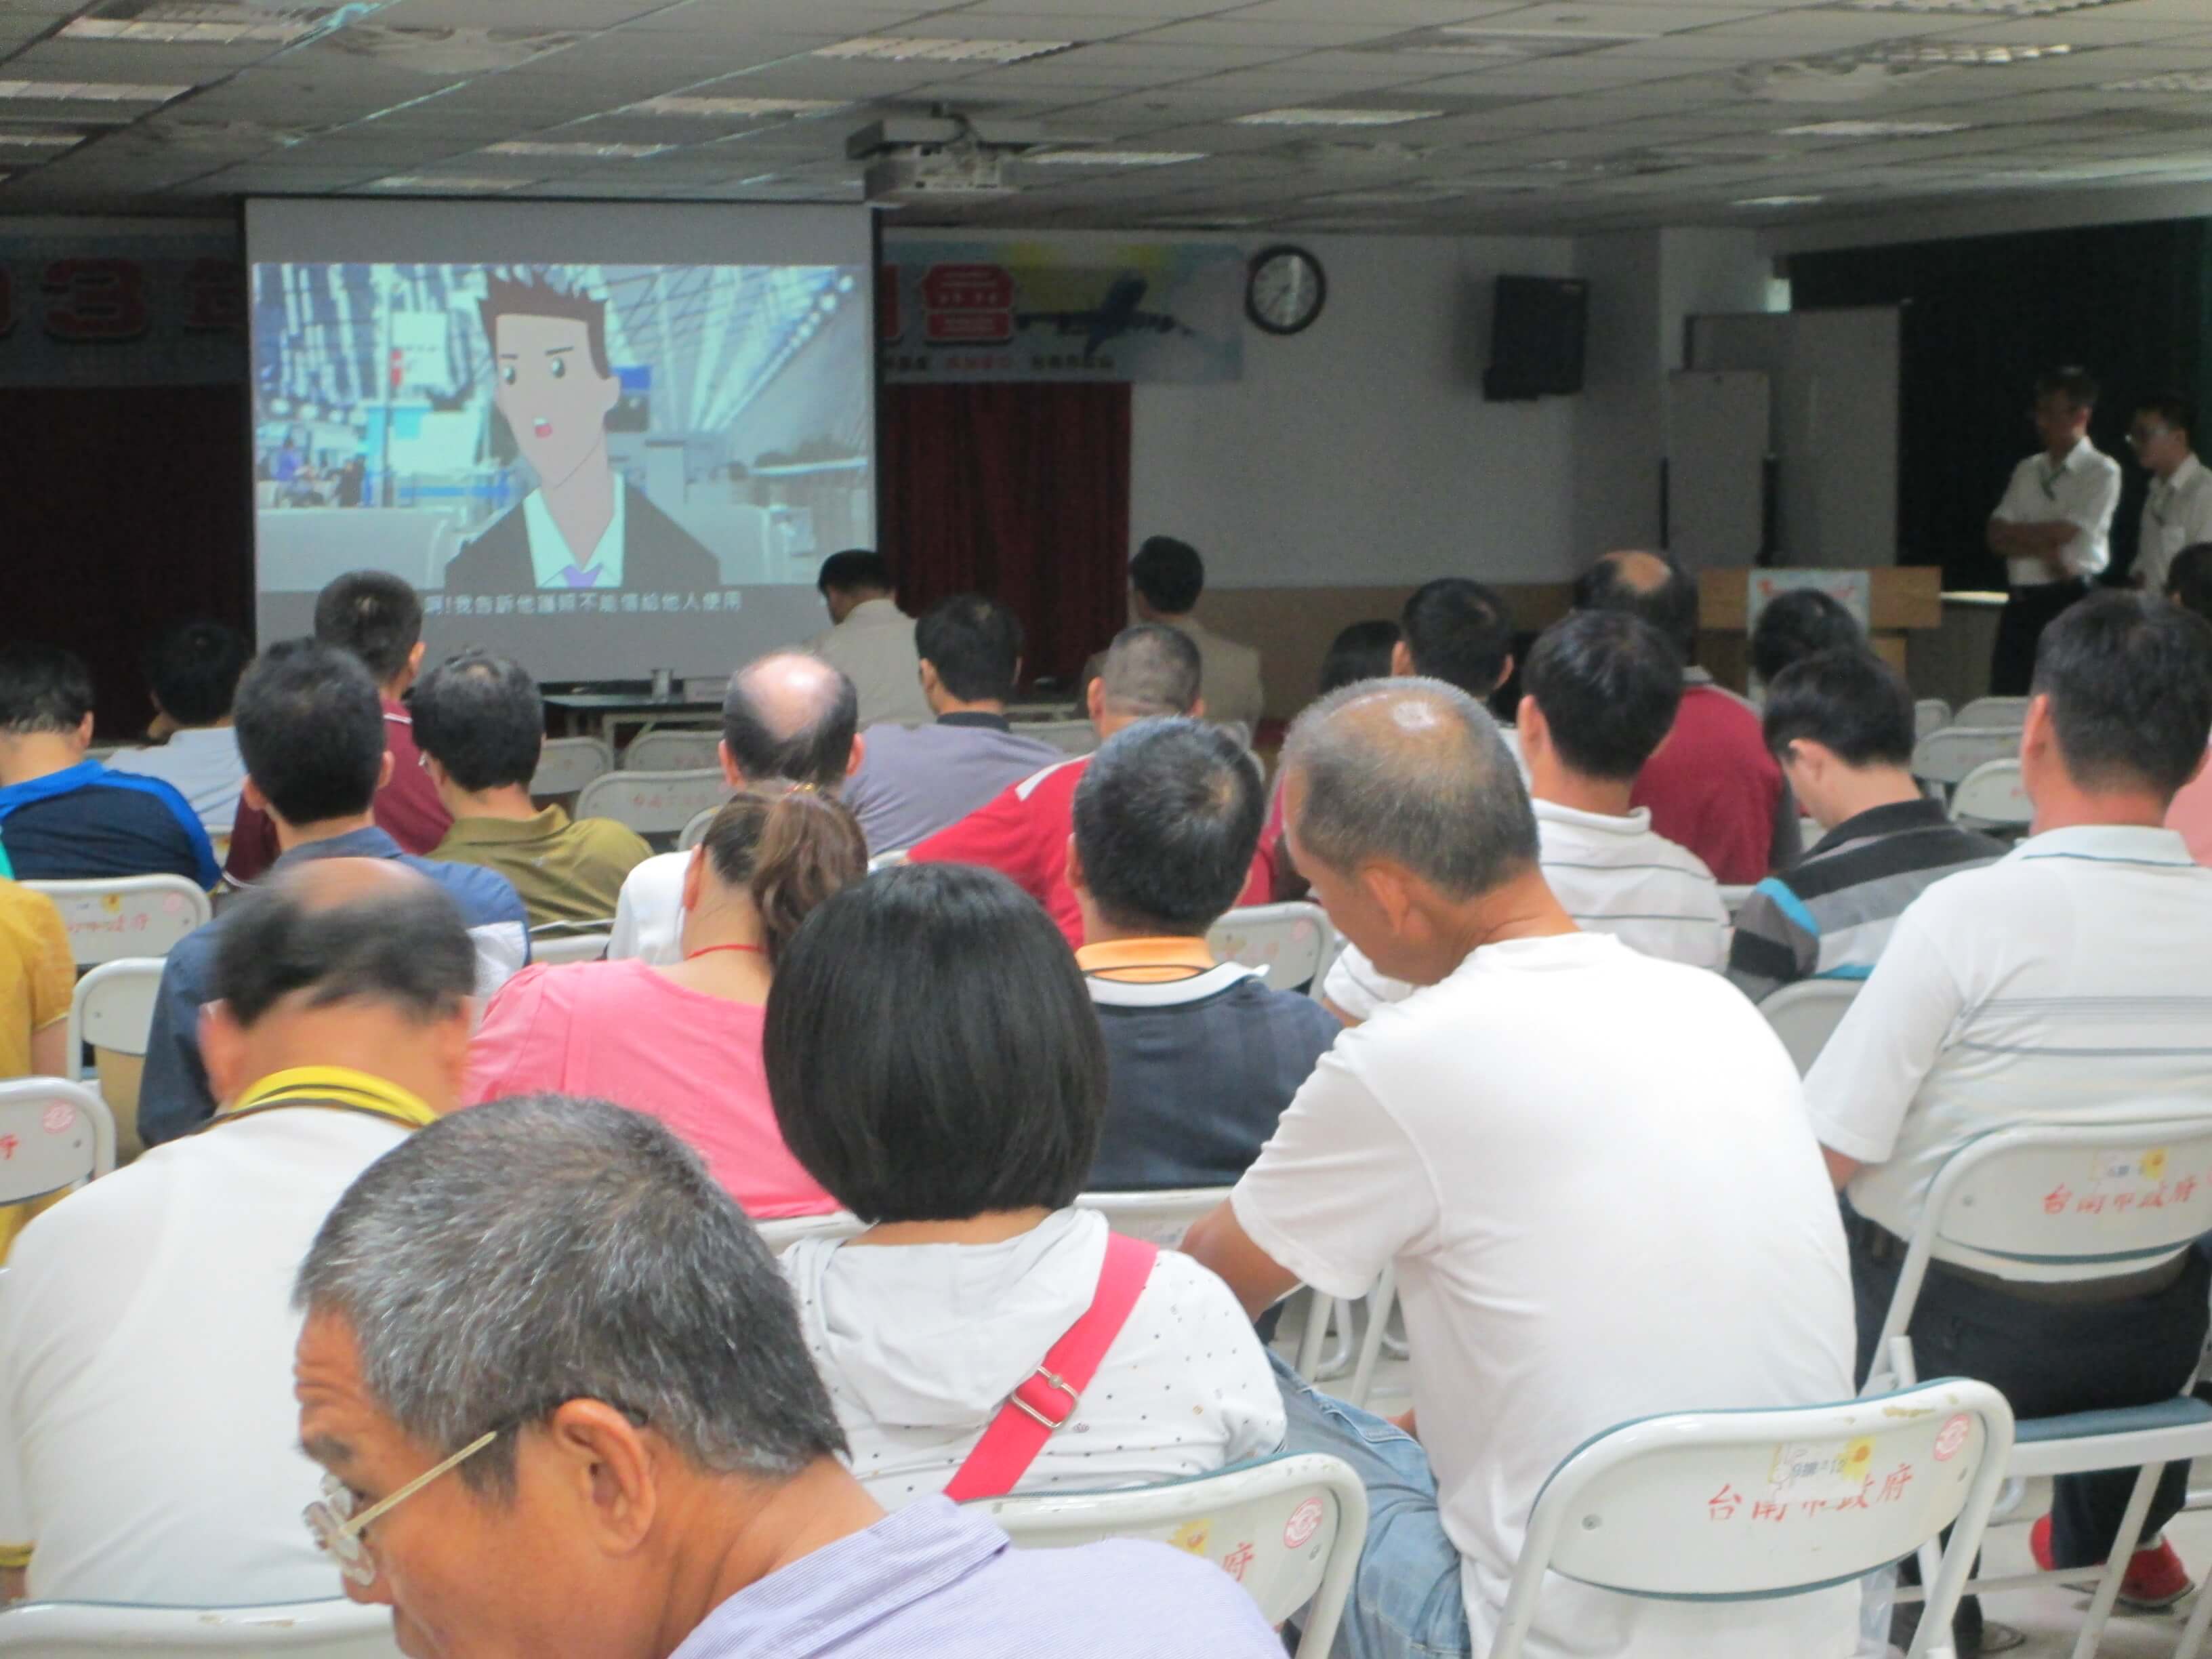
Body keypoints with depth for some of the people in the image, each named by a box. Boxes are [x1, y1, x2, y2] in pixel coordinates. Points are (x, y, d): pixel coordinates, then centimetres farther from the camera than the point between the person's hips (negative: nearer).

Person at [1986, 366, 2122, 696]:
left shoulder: (2102, 472, -3)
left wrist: (2014, 533, 2)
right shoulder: (2028, 470, 15)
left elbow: (2065, 532, -12)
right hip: (2022, 604, 6)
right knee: (2005, 700, 3)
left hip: (2072, 601, -6)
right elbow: (1996, 538, 6)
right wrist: (2044, 548, -11)